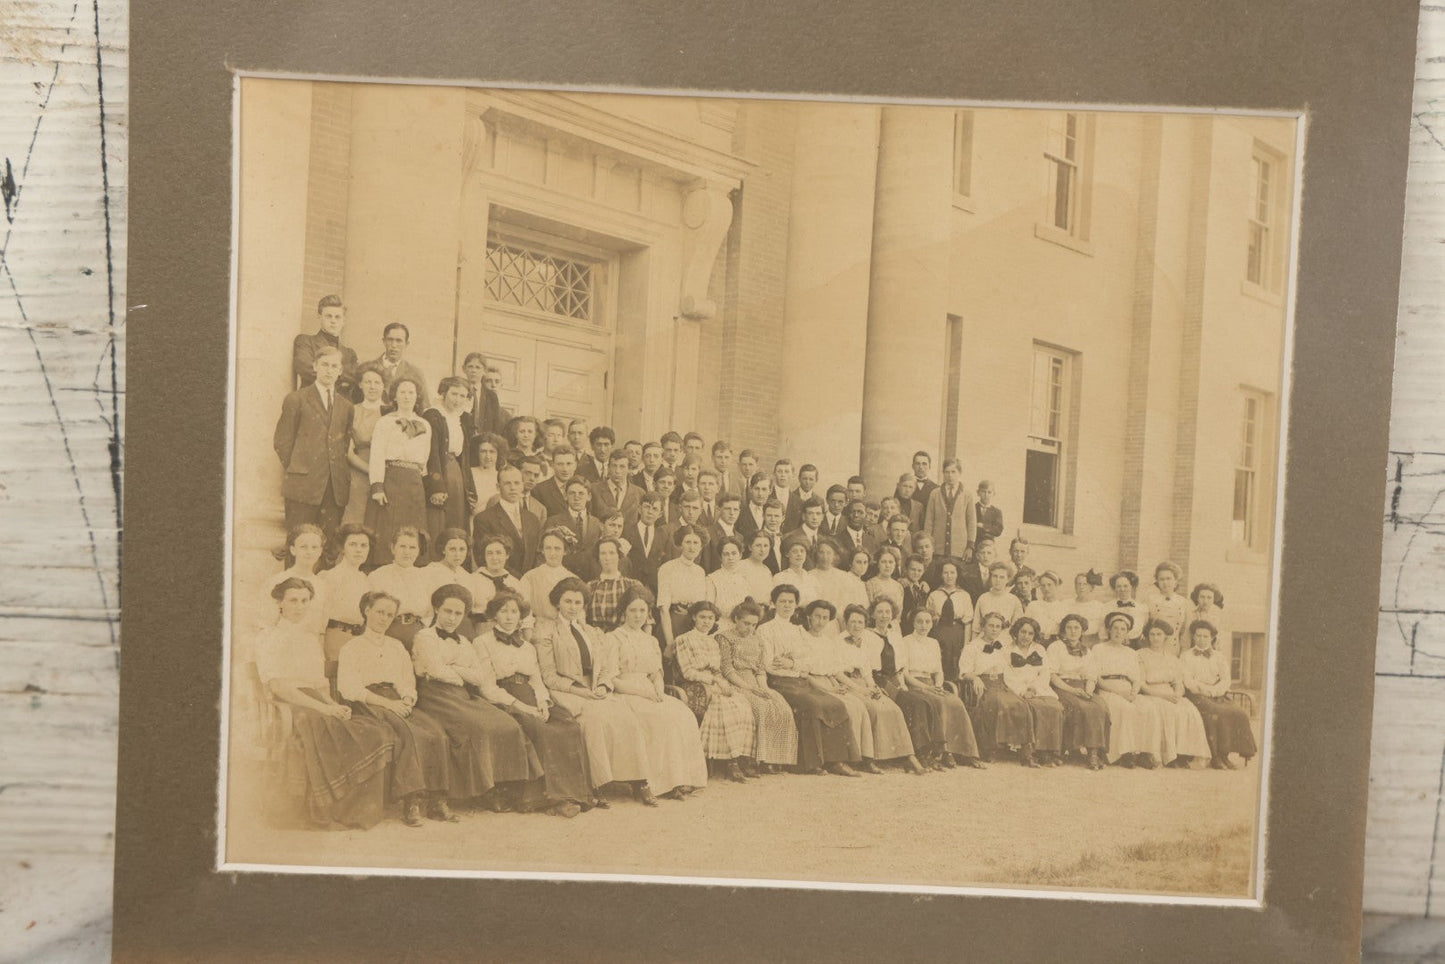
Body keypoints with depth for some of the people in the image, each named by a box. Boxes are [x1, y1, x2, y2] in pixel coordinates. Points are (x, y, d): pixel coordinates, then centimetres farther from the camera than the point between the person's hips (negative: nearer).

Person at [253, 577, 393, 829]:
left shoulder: (310, 637, 25)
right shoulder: (268, 638, 3)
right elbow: (277, 686, -11)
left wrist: (333, 703, -4)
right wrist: (323, 707, -18)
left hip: (317, 705, 6)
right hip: (287, 706, -6)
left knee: (372, 733, -20)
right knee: (327, 734, -36)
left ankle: (357, 808, -16)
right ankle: (326, 809, -23)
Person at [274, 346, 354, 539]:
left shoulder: (346, 406, 18)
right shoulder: (296, 400, 5)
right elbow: (281, 441, 3)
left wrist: (342, 472, 6)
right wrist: (294, 470, -3)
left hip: (336, 486, 4)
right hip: (304, 484, -4)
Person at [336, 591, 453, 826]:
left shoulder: (397, 647, 27)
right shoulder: (352, 648, 11)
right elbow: (350, 688, -3)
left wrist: (407, 699, -4)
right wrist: (386, 702, -14)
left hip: (397, 702, 5)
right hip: (369, 704, -5)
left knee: (436, 733, -26)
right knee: (408, 735, -36)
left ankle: (436, 800, -26)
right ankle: (411, 802, -37)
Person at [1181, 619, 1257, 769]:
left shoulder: (1219, 657, 22)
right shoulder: (1186, 657, 13)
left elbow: (1225, 680, 8)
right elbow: (1188, 681, 1)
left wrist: (1214, 690, -11)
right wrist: (1206, 689, -12)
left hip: (1218, 696, 4)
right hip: (1197, 696, -4)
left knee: (1239, 713, -25)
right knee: (1217, 713, -33)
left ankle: (1225, 754, -20)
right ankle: (1215, 756, -29)